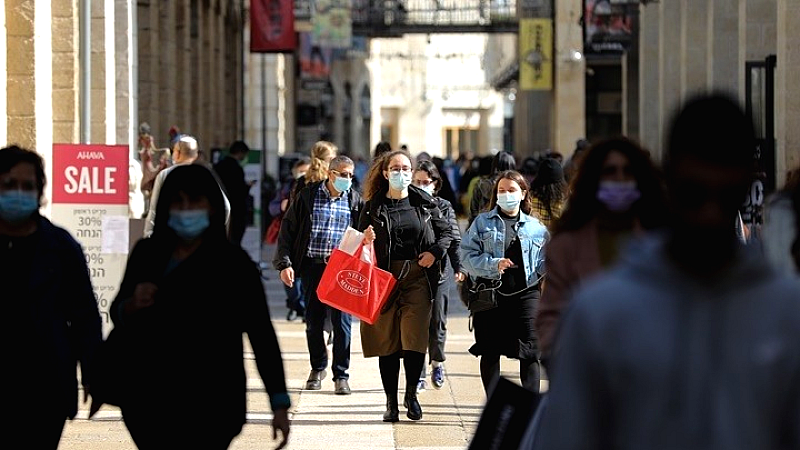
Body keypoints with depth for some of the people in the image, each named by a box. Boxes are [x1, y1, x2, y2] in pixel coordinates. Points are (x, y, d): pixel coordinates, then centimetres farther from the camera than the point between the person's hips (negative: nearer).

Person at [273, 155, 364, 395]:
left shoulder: (355, 200, 6)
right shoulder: (308, 195, 2)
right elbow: (287, 229, 3)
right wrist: (284, 263, -5)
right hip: (312, 267, 0)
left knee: (342, 322, -4)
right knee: (313, 321, 8)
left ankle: (341, 375, 5)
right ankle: (317, 368, 26)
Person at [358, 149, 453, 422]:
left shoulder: (424, 203, 6)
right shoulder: (373, 206, 4)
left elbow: (446, 231, 14)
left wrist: (435, 252, -2)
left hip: (418, 279, 0)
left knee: (414, 338, -8)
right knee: (387, 341, 3)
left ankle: (411, 395, 9)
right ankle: (391, 402, 11)